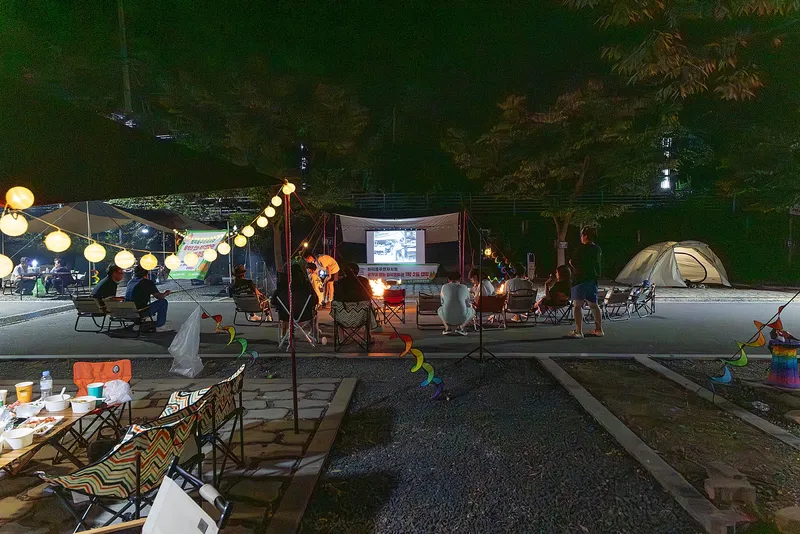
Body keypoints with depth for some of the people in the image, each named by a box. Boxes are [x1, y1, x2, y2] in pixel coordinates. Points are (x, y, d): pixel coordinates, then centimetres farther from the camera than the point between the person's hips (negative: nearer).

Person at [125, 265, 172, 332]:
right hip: (140, 312, -8)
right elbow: (159, 296, -4)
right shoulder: (147, 282, -6)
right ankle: (160, 326, 7)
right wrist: (166, 294, 18)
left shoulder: (130, 282, 14)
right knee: (163, 302, 4)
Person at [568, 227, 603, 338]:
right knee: (593, 305, 16)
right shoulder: (598, 249, 9)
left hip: (580, 279, -7)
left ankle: (578, 331, -6)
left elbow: (572, 262, -12)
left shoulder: (582, 248, -13)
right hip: (593, 279, 7)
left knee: (577, 305, -3)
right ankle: (599, 329, 20)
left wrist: (571, 262, 8)